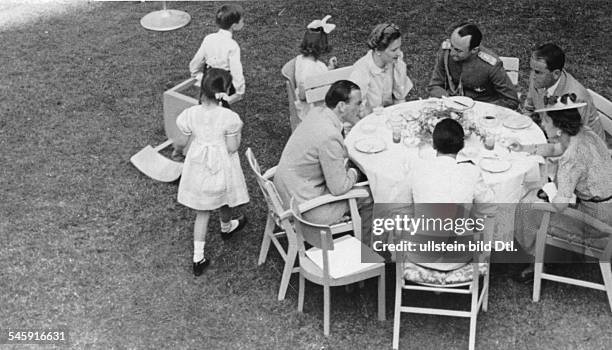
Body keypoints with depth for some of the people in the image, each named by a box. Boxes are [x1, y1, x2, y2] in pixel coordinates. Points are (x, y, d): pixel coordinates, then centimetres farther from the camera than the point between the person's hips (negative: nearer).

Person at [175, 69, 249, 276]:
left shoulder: (190, 114, -13)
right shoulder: (229, 117, -22)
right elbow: (232, 148, -16)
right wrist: (237, 133, -1)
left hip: (198, 167, 2)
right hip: (221, 167, -2)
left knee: (202, 212, 11)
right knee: (223, 201, 29)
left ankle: (198, 257, 10)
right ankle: (226, 228, 59)